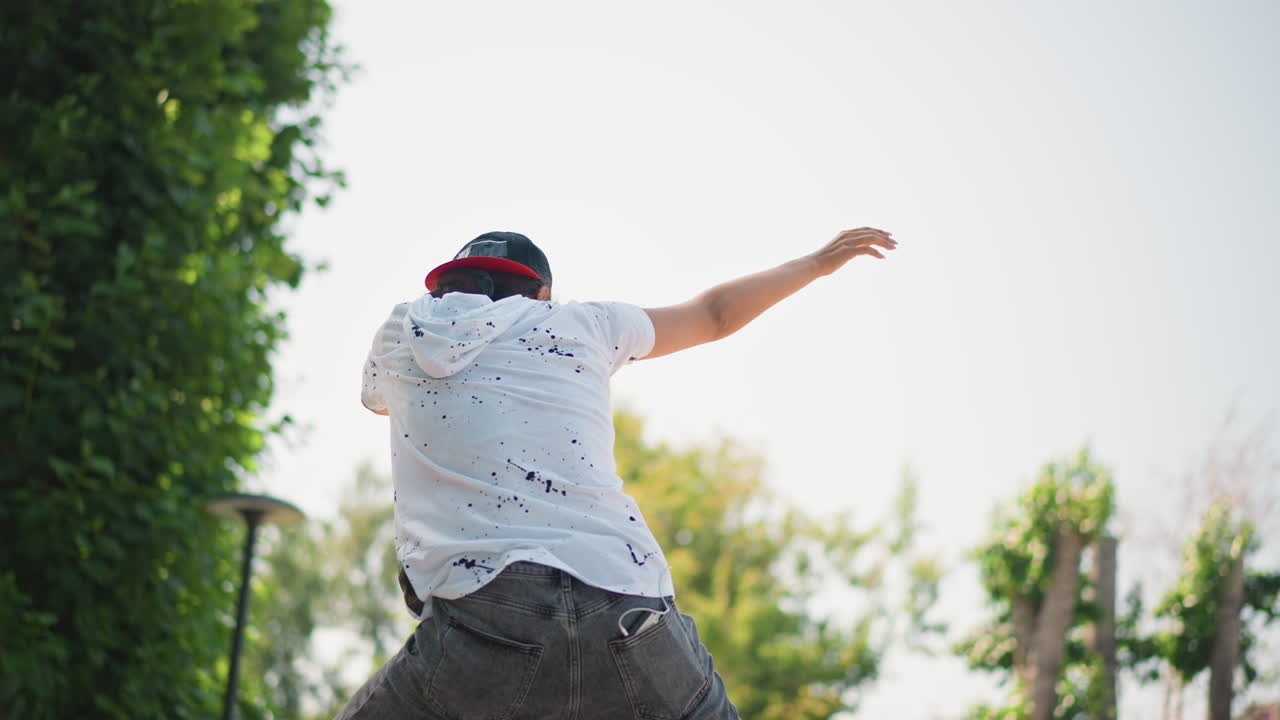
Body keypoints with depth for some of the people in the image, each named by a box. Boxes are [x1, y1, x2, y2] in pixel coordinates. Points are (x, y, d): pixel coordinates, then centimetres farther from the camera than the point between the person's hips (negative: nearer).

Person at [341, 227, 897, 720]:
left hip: (480, 622, -1)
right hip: (626, 617, 2)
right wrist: (818, 262, 49)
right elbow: (716, 314, 33)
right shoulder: (583, 324, 19)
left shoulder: (400, 334, 19)